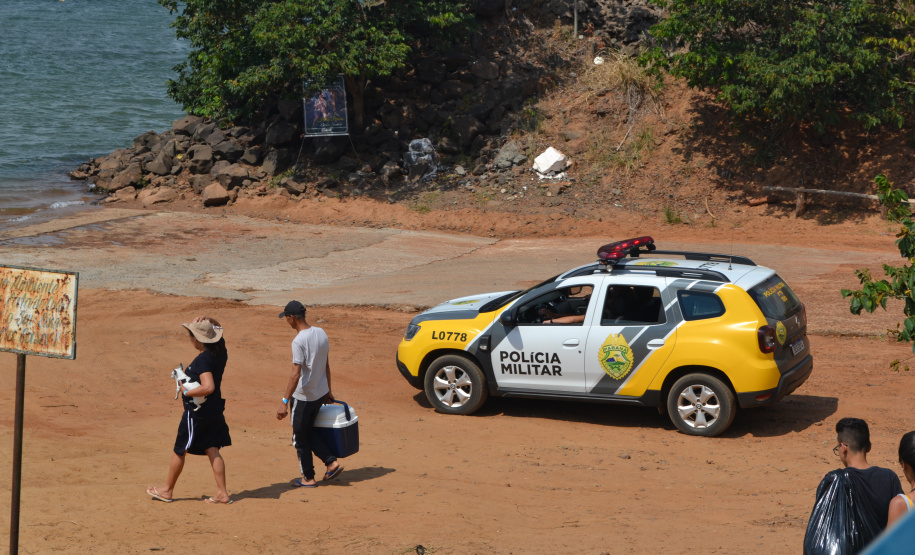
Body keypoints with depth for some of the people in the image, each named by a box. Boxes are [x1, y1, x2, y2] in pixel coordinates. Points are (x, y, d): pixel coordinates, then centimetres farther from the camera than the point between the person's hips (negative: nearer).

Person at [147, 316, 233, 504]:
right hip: (214, 409, 8)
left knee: (179, 450, 9)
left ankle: (167, 490, 23)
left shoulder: (203, 360, -25)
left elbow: (208, 387, -36)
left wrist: (187, 392, -23)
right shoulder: (220, 352, -1)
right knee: (212, 450, 11)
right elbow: (217, 329, 18)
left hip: (197, 412, -8)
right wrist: (209, 320, -2)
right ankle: (222, 493, 9)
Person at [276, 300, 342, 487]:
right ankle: (332, 462, 14)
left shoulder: (299, 341, -23)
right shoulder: (321, 333, 2)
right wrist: (328, 391, 21)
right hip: (320, 394, 8)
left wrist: (285, 402, -23)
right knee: (308, 432, 23)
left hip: (303, 397, -8)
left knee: (300, 438, 9)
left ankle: (308, 478, 18)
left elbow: (296, 375, -26)